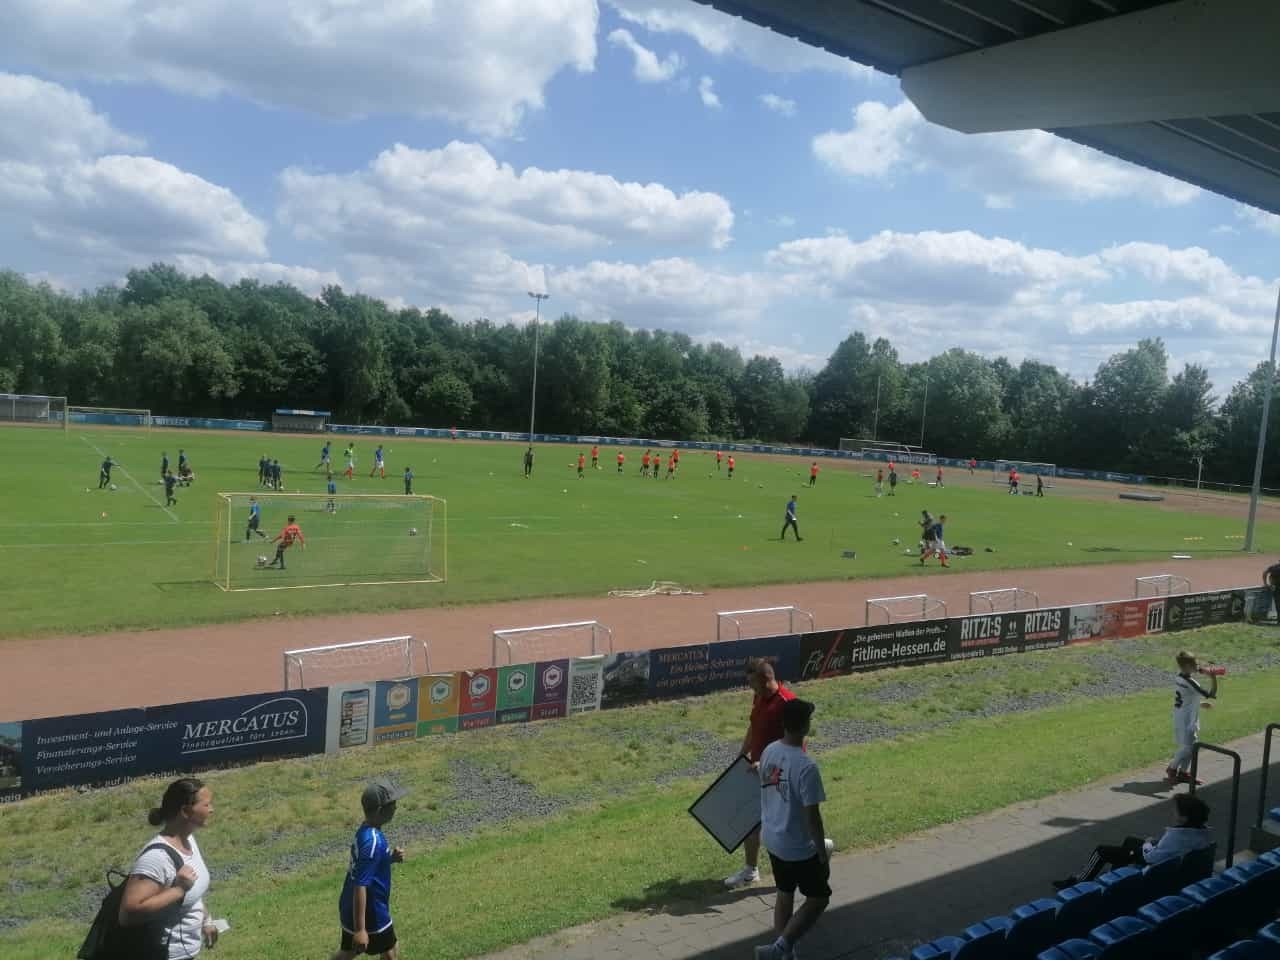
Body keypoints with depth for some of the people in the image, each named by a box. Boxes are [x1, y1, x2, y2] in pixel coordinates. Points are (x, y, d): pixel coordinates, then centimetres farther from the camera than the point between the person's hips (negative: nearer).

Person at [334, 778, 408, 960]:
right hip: (371, 914, -8)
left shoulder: (364, 831, -1)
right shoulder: (373, 841, -30)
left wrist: (391, 857, -1)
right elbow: (360, 886, -30)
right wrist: (360, 930, -29)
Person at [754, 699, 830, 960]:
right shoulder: (806, 766, -28)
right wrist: (823, 855, -11)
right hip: (798, 847, -7)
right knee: (818, 898, 11)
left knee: (785, 893, 23)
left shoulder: (769, 751, -4)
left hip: (771, 839, 7)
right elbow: (812, 816, -23)